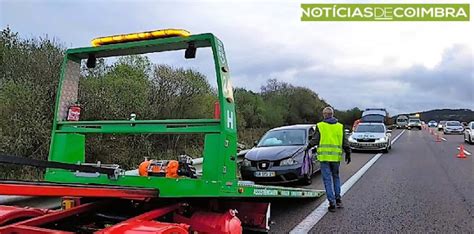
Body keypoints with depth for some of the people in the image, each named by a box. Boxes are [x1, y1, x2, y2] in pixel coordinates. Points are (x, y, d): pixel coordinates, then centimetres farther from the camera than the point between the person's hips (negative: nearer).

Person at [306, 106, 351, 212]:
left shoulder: (320, 126, -3)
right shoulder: (340, 126, 6)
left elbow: (314, 140, -2)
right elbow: (345, 143, 7)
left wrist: (308, 147, 15)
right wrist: (348, 154, 17)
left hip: (324, 156, -3)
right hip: (336, 156, 3)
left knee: (328, 179, 2)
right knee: (336, 177, 20)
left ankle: (332, 203, 1)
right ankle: (338, 199, 18)